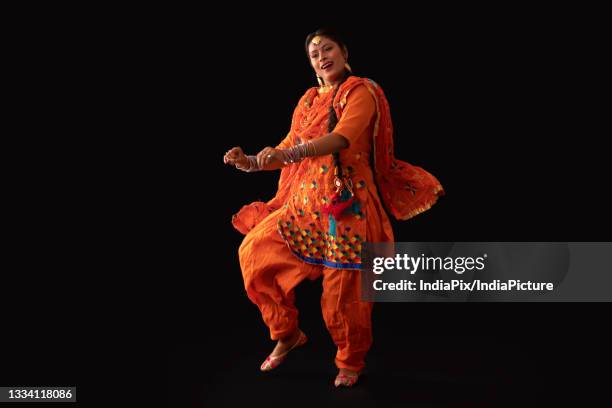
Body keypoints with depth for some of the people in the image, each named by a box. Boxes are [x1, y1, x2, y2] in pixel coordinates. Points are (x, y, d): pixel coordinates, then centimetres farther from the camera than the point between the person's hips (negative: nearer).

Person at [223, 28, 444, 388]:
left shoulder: (361, 91, -5)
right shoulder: (309, 100, 15)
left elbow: (342, 138, -22)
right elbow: (290, 148, 18)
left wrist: (288, 154, -35)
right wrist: (252, 163, 1)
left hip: (347, 202, -6)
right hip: (305, 199, 6)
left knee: (343, 288, -3)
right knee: (256, 250, -2)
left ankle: (351, 362, 22)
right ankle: (288, 334, 15)